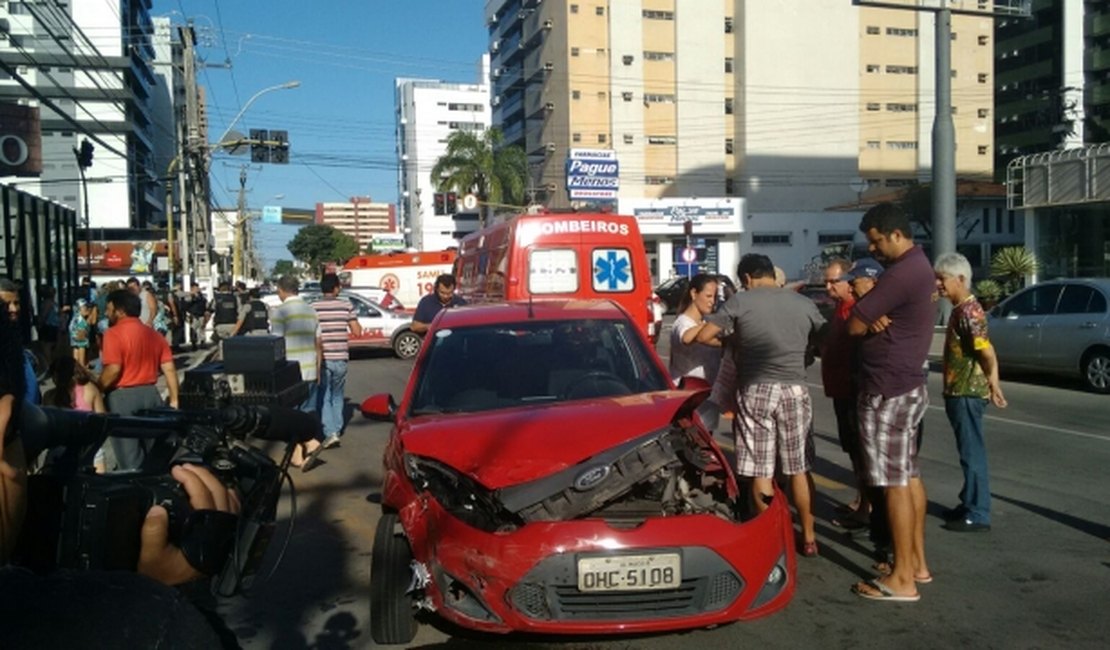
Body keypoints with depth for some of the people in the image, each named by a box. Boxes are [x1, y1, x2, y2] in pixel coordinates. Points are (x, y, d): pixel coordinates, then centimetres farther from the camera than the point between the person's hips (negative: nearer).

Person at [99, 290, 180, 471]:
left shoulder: (114, 333, -10)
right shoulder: (154, 334, 10)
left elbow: (113, 370, -20)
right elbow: (169, 369, 6)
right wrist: (174, 399, 11)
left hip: (123, 396, -6)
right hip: (151, 394, 6)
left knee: (129, 458, 1)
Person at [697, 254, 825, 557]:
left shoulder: (740, 301, -1)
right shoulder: (804, 303, 8)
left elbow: (703, 336, -3)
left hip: (756, 390, -3)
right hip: (795, 389, 3)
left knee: (760, 471, 5)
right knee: (799, 469, 12)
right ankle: (809, 538, 20)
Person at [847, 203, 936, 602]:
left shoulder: (903, 272, -21)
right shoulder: (919, 267, 14)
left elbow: (855, 325, -19)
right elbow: (888, 314, 13)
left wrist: (870, 319, 2)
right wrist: (877, 318, -10)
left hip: (887, 391, -11)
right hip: (907, 386, 11)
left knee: (894, 482, -5)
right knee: (909, 476, 15)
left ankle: (902, 579, 1)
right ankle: (917, 561, 25)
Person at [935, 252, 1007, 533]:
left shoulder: (969, 311, -18)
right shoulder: (960, 308, 12)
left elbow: (988, 354, -21)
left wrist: (994, 387, -12)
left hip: (968, 393, -10)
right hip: (959, 392, 10)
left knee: (973, 453, -3)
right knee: (968, 452, 17)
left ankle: (978, 515, 4)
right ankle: (969, 504, 27)